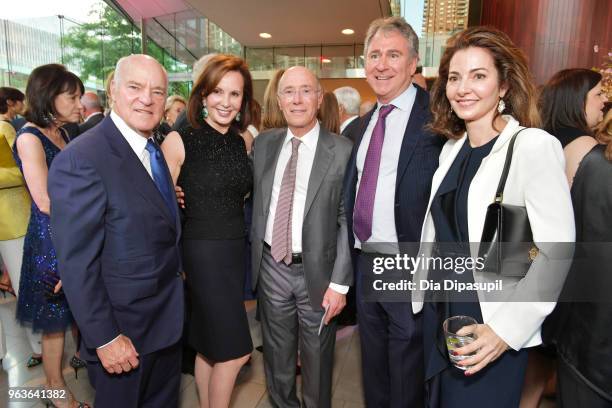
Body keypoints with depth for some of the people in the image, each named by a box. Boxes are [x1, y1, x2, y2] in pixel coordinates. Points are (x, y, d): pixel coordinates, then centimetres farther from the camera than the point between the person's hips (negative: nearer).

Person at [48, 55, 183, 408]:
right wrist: (104, 339, -18)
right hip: (123, 329, -7)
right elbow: (77, 263, -21)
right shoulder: (80, 160, -21)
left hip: (168, 319, 7)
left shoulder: (156, 150, 4)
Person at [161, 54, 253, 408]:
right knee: (235, 350, 1)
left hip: (238, 250, 5)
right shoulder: (180, 141, -10)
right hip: (203, 251, -5)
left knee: (210, 346, 18)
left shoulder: (243, 143, 6)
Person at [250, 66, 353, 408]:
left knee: (317, 360, 16)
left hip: (317, 271, -3)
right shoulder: (263, 143, 3)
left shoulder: (342, 150, -10)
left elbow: (348, 220, -10)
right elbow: (254, 200, 12)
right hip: (271, 267, 4)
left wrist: (340, 283, -12)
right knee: (277, 356, 21)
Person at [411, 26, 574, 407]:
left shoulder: (533, 146, -15)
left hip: (491, 331, -6)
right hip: (438, 313, 6)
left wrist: (507, 329, -22)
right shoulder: (452, 148, 5)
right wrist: (421, 289, 11)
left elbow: (556, 251, -18)